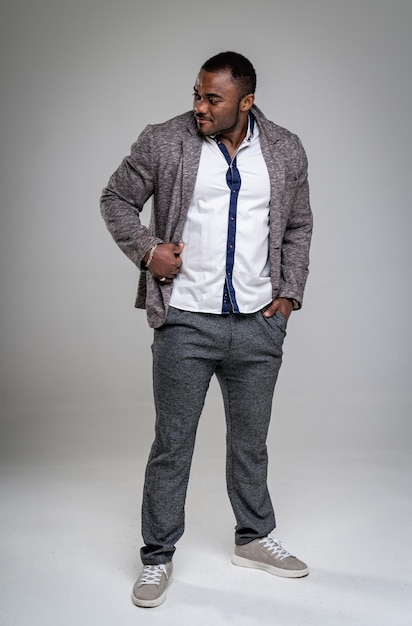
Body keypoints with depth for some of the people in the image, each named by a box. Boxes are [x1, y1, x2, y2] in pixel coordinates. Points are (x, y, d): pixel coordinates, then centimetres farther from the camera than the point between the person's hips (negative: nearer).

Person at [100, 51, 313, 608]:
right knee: (172, 446, 5)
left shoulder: (286, 151, 4)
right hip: (185, 323, -2)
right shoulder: (163, 143, -5)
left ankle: (254, 539, 37)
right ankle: (158, 557, 21)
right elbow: (116, 198, 6)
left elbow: (299, 227, 14)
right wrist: (146, 249, -9)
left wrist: (289, 292, 5)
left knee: (251, 442, 17)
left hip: (259, 325, 3)